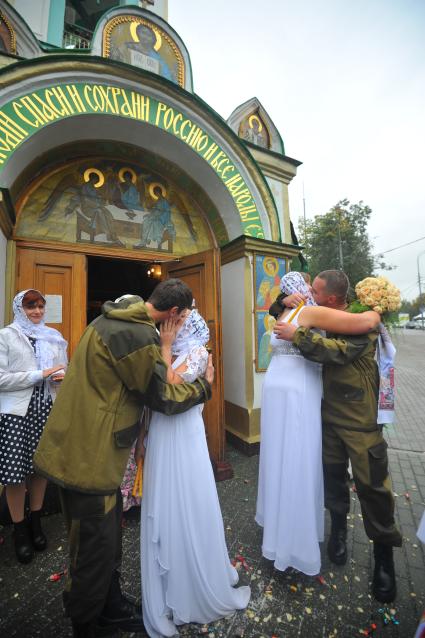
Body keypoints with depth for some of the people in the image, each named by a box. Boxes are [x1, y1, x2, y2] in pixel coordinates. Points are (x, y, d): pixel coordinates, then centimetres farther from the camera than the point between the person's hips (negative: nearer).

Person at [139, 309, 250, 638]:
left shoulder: (197, 352, -10)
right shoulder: (163, 353, 7)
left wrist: (166, 346, -15)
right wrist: (143, 434, 10)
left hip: (183, 438, -4)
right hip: (161, 437, 4)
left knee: (188, 507, 11)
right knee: (163, 509, 15)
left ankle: (201, 585, 36)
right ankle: (169, 584, 37)